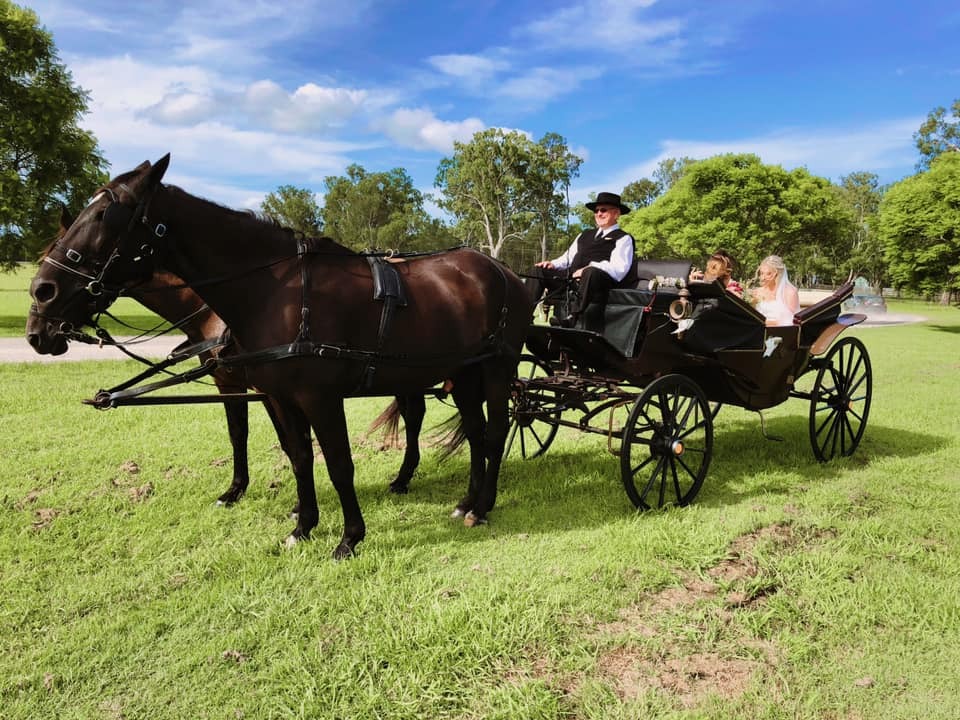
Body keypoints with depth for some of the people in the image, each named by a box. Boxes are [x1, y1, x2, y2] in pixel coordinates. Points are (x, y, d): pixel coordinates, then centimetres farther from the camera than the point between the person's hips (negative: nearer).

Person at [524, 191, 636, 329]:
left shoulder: (623, 239, 8)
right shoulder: (585, 235, 30)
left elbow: (619, 269, -9)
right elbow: (568, 258, 27)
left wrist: (591, 267, -24)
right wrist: (552, 264, 4)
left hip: (600, 281, -7)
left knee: (592, 273, -40)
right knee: (537, 270, -5)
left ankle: (572, 319, -51)